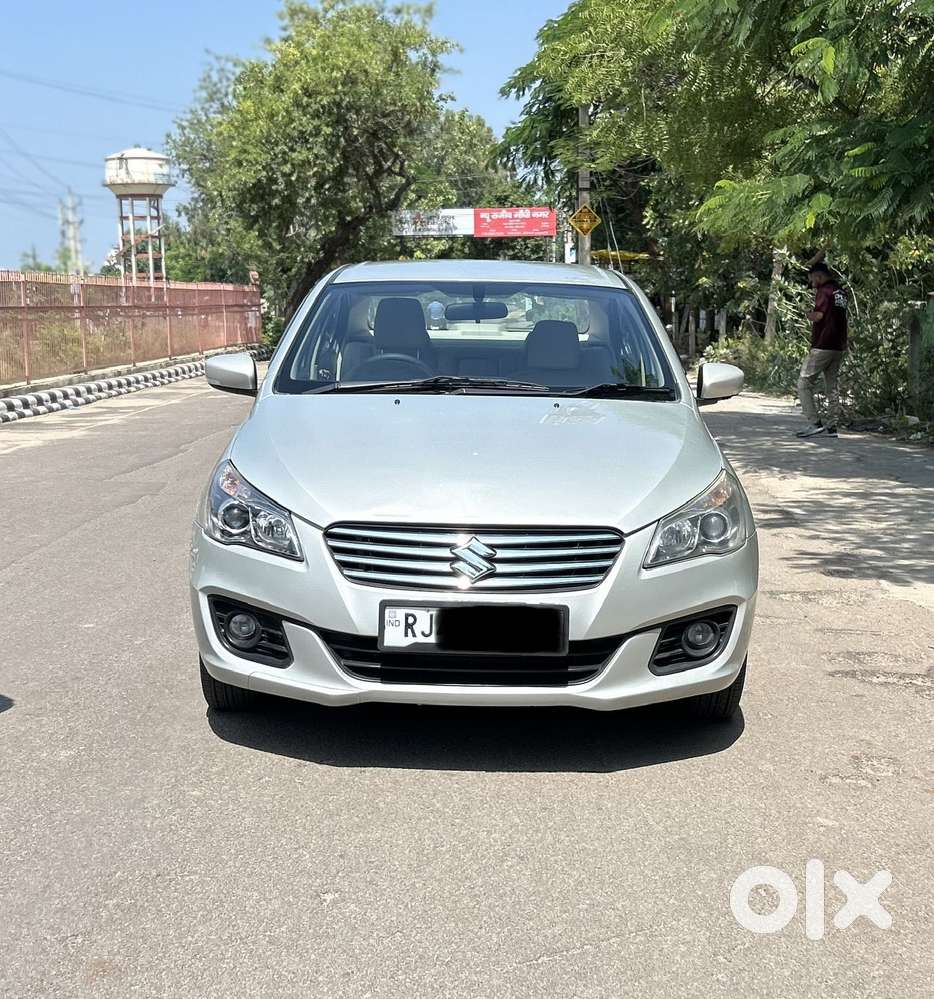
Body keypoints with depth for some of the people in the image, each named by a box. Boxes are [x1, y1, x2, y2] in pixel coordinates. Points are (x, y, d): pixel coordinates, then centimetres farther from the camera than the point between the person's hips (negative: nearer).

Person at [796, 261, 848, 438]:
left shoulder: (824, 291, -10)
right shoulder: (841, 292, 16)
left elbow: (817, 316, -20)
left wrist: (808, 314, 0)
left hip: (822, 346, -8)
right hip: (839, 347, 8)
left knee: (804, 384, -3)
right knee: (832, 387, 10)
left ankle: (814, 423, -10)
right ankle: (831, 427, 9)